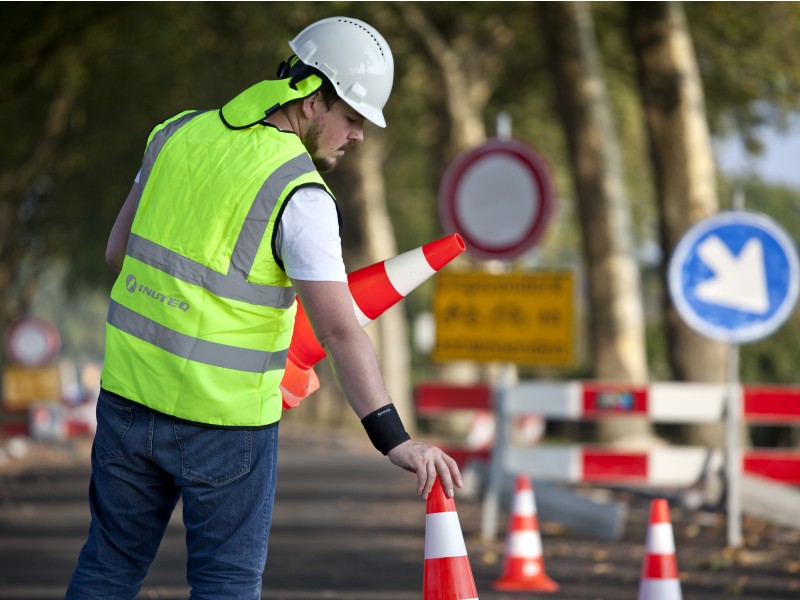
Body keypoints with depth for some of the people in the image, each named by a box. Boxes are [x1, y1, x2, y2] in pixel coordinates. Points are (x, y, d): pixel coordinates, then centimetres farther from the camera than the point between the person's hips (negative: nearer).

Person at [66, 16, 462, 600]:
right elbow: (339, 331, -23)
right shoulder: (300, 195, -16)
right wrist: (395, 441, -25)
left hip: (130, 391, 6)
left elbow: (119, 249, 13)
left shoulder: (180, 134, 3)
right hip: (223, 416, -6)